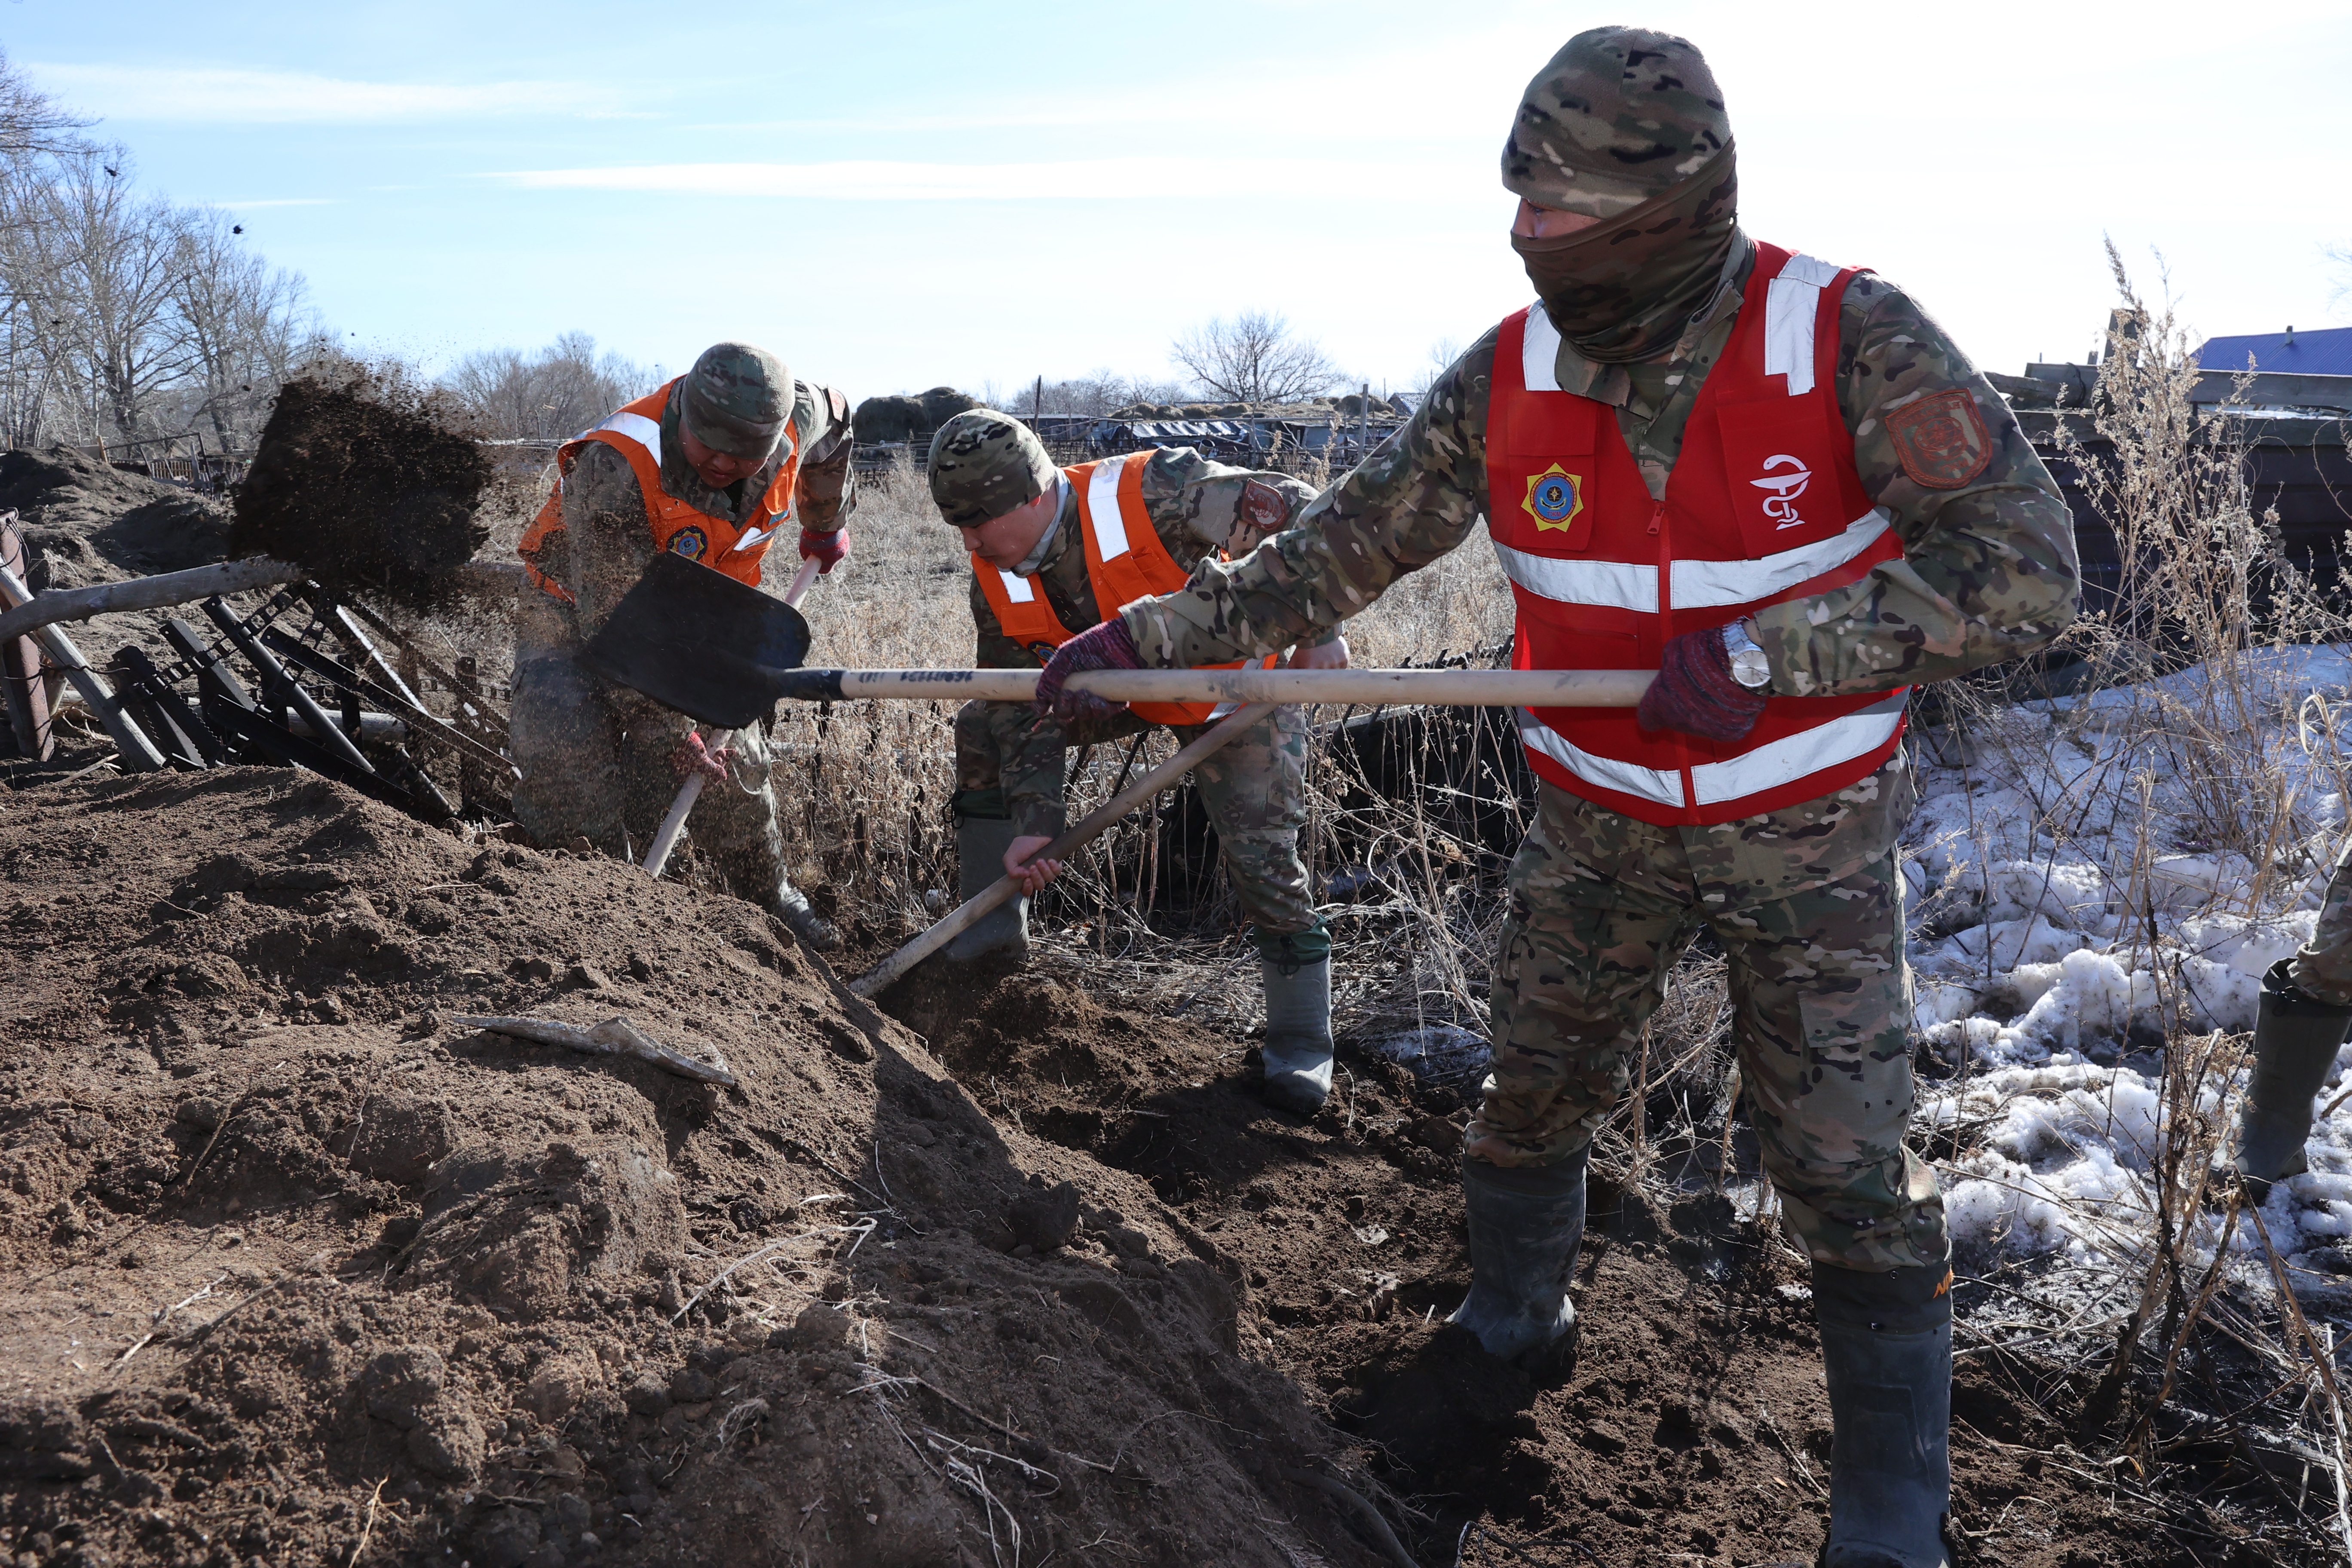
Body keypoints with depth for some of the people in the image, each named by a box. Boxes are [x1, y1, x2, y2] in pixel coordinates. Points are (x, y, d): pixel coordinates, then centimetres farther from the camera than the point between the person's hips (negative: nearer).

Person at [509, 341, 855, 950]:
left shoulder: (798, 422, -23)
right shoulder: (616, 470, -39)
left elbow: (832, 413, 6)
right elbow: (615, 621, -35)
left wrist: (826, 524, 20)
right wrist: (669, 729, -34)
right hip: (580, 609, -4)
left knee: (733, 763, 5)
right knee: (566, 738, -28)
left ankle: (770, 893, 27)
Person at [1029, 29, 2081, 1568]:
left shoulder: (1850, 340, -21)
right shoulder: (1509, 376, -11)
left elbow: (2025, 567, -26)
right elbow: (1343, 550, -3)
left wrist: (1765, 645, -34)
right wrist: (1156, 631, -9)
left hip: (1809, 825, -3)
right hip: (1600, 822, 3)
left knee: (1847, 1163, 1)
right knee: (1534, 1094, 15)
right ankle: (1509, 1326, 43)